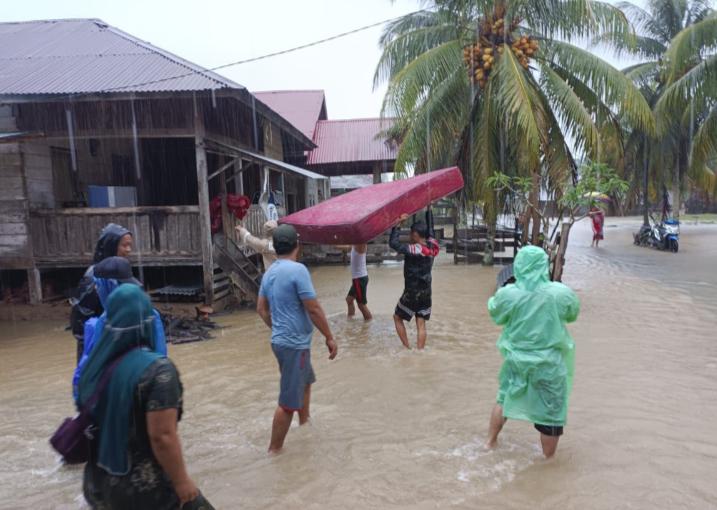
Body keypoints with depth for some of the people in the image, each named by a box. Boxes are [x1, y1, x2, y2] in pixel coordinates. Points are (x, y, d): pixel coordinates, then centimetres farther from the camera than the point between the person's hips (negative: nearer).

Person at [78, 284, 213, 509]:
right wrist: (182, 482, -14)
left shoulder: (97, 362, -3)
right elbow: (162, 437, -25)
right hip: (143, 489, -6)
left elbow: (89, 420, 11)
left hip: (99, 483, 7)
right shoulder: (157, 369, -23)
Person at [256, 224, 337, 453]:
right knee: (288, 400, 1)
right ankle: (274, 449, 12)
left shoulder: (270, 272, 6)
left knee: (305, 381, 29)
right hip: (295, 343, -9)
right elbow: (313, 309, -20)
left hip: (280, 340, 9)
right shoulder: (298, 270, -20)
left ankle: (304, 421, 46)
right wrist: (329, 337, -11)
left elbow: (261, 308, 14)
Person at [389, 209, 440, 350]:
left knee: (397, 317, 13)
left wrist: (398, 223, -20)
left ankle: (407, 348, 12)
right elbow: (430, 229, 15)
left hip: (412, 292, -6)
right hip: (426, 292, 6)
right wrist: (429, 210, 24)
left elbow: (393, 243, -26)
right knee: (421, 324, 9)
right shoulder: (432, 246, -2)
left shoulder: (414, 250, -21)